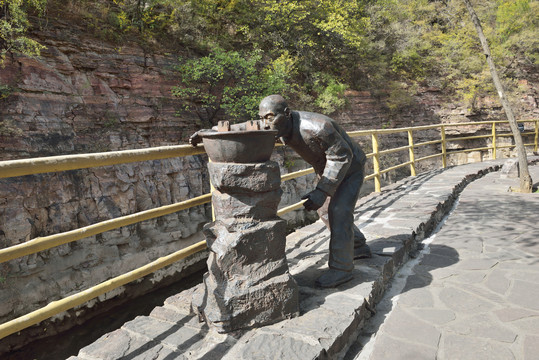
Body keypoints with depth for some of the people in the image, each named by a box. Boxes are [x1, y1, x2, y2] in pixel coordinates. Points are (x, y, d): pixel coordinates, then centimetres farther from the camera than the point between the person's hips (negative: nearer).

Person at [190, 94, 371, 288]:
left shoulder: (317, 127, -40)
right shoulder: (279, 124, -17)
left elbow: (342, 157, -31)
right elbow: (246, 129, -9)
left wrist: (321, 192, -36)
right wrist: (208, 133, -19)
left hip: (350, 167, -8)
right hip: (328, 168, 8)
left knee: (339, 212, -16)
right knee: (326, 210, 15)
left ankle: (341, 268, -2)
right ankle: (359, 247, 32)